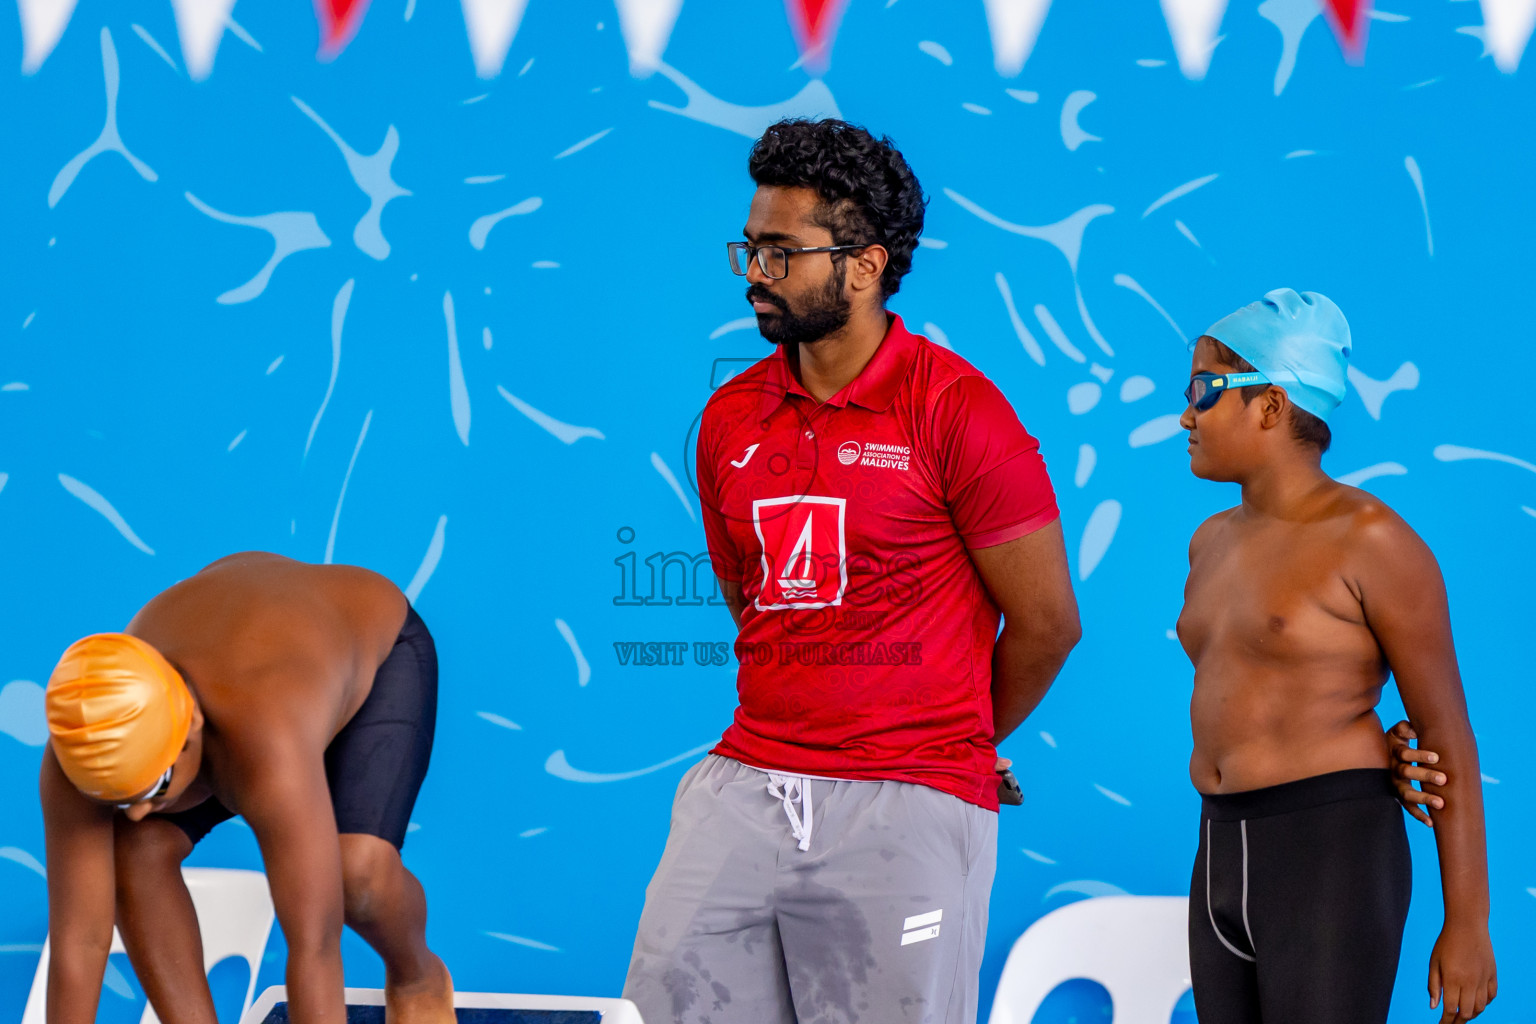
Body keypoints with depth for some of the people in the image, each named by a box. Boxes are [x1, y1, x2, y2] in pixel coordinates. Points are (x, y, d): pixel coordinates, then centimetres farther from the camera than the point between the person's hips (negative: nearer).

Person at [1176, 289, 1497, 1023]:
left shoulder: (1375, 542, -9)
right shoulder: (1217, 544, 14)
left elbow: (1447, 730, -8)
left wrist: (1467, 925, -9)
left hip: (1334, 872, -8)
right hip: (1228, 863, 8)